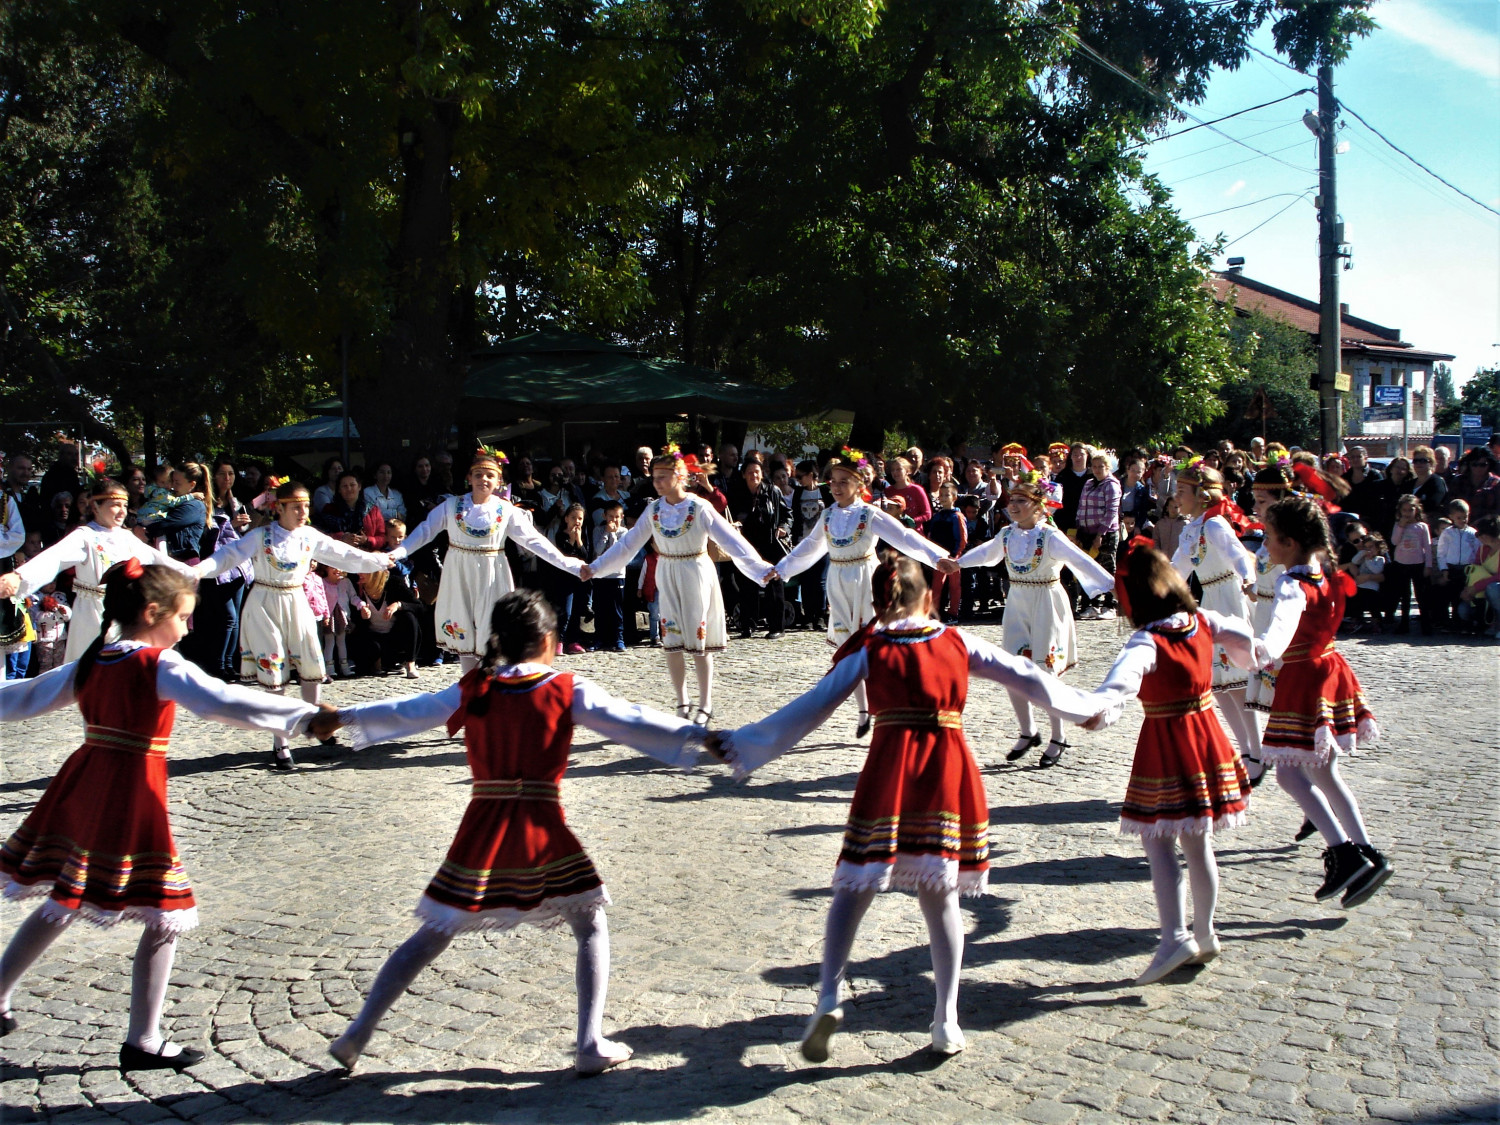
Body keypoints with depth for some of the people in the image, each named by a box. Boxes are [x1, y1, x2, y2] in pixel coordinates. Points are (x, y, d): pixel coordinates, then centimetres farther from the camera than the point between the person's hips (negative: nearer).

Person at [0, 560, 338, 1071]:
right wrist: (306, 717, -29)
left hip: (81, 789, 8)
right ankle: (143, 1043, 8)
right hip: (132, 797, -8)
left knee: (59, 905, 24)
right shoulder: (160, 666, -12)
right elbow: (223, 702, -25)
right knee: (165, 919, 3)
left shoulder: (91, 661, 9)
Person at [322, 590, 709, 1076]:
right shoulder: (567, 690, -2)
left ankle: (357, 1035, 15)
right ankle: (591, 1044, 5)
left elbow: (403, 713, 18)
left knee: (432, 934, 14)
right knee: (590, 926, 14)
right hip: (543, 831, -3)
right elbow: (630, 721, -6)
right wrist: (697, 735, -4)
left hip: (480, 830, 3)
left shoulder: (472, 691, 7)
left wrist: (343, 717, 33)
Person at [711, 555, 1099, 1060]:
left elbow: (811, 707, 3)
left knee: (853, 890, 7)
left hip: (888, 772, -2)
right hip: (949, 772, 2)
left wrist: (742, 745, 8)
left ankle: (829, 998, -9)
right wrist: (1083, 709, 32)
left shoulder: (868, 649, 6)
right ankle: (947, 1022, 14)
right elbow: (1026, 677, 17)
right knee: (940, 897, 13)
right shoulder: (958, 642, 12)